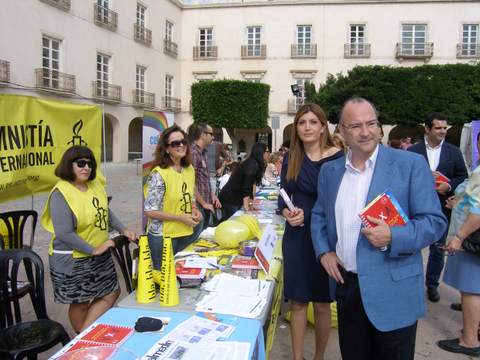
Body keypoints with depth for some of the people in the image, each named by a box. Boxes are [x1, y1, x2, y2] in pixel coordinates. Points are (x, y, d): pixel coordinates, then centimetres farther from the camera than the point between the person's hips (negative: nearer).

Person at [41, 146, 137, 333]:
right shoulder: (61, 194, -21)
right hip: (73, 261, -7)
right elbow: (64, 234, -26)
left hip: (100, 256, 7)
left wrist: (123, 229, 6)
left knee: (112, 293, 14)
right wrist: (94, 250, -22)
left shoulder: (95, 184, -1)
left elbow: (105, 211, 15)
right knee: (80, 303, 11)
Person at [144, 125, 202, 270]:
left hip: (186, 233, 6)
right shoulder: (158, 174, -17)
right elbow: (149, 211, -17)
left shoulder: (190, 169, 3)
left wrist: (194, 210, -2)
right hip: (163, 236, -6)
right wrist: (181, 218, -17)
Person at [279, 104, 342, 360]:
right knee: (297, 301, 11)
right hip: (296, 236, 3)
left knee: (322, 304, 11)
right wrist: (286, 211, -12)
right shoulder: (290, 158, 3)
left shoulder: (338, 158, -8)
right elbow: (283, 195, 9)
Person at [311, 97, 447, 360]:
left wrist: (392, 237, -24)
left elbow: (435, 221, -8)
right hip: (346, 286, 4)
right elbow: (319, 216, 16)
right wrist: (324, 251, 0)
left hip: (393, 291, -4)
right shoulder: (329, 170, 5)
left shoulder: (411, 164, -9)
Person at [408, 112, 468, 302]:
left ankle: (432, 284, 28)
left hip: (442, 209, 2)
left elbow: (463, 177, 5)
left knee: (438, 249, 11)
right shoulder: (413, 151, -2)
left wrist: (449, 186, -14)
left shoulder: (454, 152, 3)